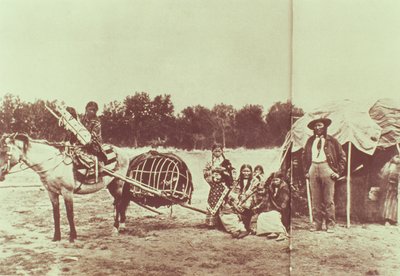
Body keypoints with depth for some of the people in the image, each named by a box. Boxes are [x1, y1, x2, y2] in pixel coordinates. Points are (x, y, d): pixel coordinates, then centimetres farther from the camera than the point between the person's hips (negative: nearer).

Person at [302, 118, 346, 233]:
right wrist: (306, 171, 12)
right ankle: (317, 224, 10)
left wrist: (338, 172, 0)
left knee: (328, 199, -3)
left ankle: (330, 225, 3)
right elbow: (304, 156, 23)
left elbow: (342, 156, 7)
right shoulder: (310, 141, 15)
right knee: (315, 199, 4)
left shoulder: (331, 140, 5)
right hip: (313, 169, 3)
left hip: (327, 169, -3)